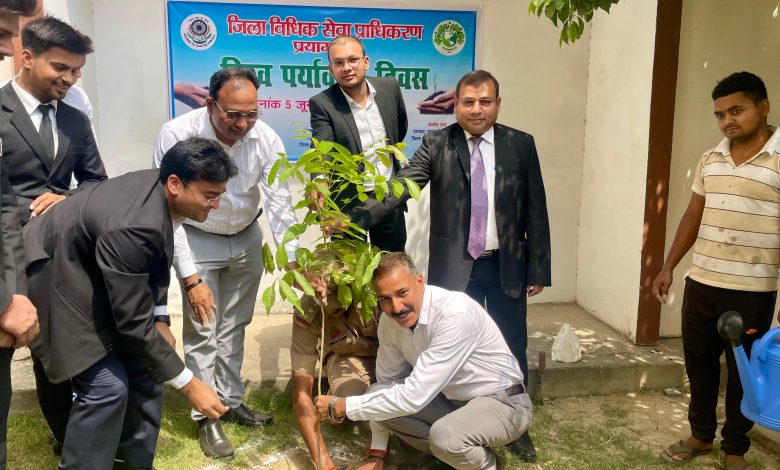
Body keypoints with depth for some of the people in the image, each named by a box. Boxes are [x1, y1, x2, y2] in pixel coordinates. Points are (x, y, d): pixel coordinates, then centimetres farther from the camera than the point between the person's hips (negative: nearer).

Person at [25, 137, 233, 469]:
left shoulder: (159, 188, -12)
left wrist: (160, 320, -2)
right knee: (108, 384, -14)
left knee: (143, 364, 6)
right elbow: (133, 322, -31)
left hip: (94, 271, 9)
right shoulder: (132, 227, -38)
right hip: (55, 276, -8)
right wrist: (189, 385, -25)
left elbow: (157, 259, 6)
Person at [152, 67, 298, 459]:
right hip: (197, 240, -3)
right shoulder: (177, 135, -26)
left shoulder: (266, 139, -19)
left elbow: (279, 204, -19)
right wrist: (191, 278, -25)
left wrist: (292, 261, -31)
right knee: (202, 331, 1)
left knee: (234, 326, 15)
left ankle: (231, 402, 32)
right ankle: (206, 417, 17)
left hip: (246, 239, 3)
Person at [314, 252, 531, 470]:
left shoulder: (455, 314, -32)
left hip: (502, 402, -7)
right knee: (379, 397, -7)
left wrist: (341, 406, -25)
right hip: (452, 399, 7)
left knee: (445, 436, -34)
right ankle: (455, 450, 7)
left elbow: (414, 396, -34)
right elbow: (386, 381, 5)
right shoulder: (389, 320, -9)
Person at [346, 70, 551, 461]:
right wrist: (356, 217, -33)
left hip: (507, 265, 1)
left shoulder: (521, 145, 0)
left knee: (512, 348, 13)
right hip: (456, 266, -1)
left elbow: (535, 210, 1)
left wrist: (538, 269, 0)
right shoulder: (436, 145, -3)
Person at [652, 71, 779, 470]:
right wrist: (668, 267, 12)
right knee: (698, 364, 15)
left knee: (743, 373, 10)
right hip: (700, 284, 5)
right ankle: (701, 435, 34)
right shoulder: (709, 161, 7)